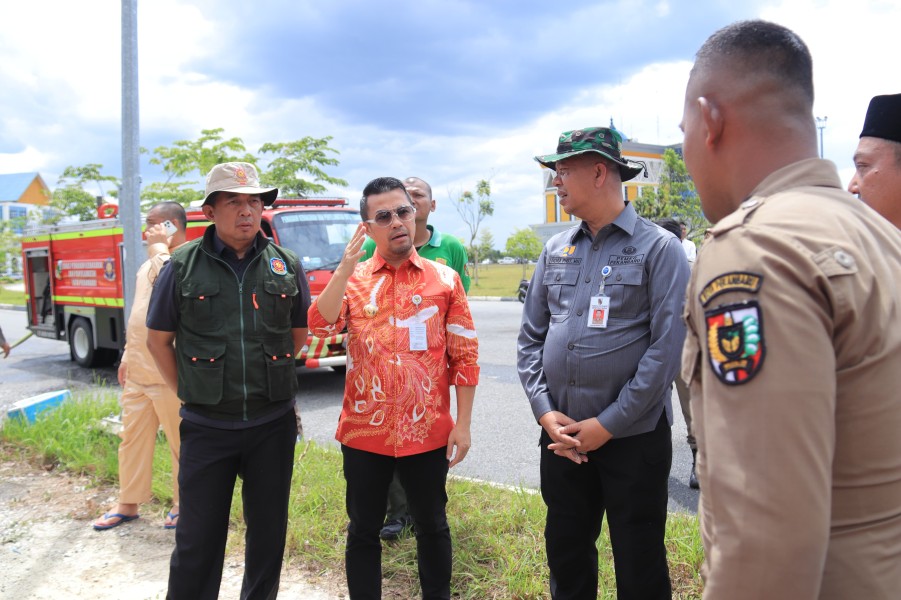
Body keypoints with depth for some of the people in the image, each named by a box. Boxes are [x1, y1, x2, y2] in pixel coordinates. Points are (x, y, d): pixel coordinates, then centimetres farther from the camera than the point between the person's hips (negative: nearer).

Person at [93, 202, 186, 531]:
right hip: (138, 373, 8)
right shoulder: (147, 267, 15)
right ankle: (128, 504, 28)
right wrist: (127, 356, 23)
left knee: (181, 442, 5)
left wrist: (159, 246, -20)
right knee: (132, 439, 15)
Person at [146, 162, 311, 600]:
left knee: (268, 530, 15)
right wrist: (190, 394, 3)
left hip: (273, 423, 2)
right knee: (197, 539, 7)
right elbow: (158, 338, 5)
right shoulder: (182, 266, -3)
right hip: (207, 426, -1)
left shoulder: (287, 266, 1)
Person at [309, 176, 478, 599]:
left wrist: (463, 424, -3)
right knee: (363, 531, 15)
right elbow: (320, 326, -15)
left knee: (432, 527, 16)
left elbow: (465, 356, 0)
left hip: (428, 432, 0)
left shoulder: (444, 279, -1)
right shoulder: (351, 278, 3)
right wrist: (346, 265, -20)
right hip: (364, 432, 1)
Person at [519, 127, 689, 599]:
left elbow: (667, 347, -14)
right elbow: (531, 338, 8)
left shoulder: (659, 248, -8)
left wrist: (607, 425, -15)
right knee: (566, 557, 18)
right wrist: (545, 412, -5)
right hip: (562, 436, 5)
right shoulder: (555, 250, 8)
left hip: (634, 437, -4)